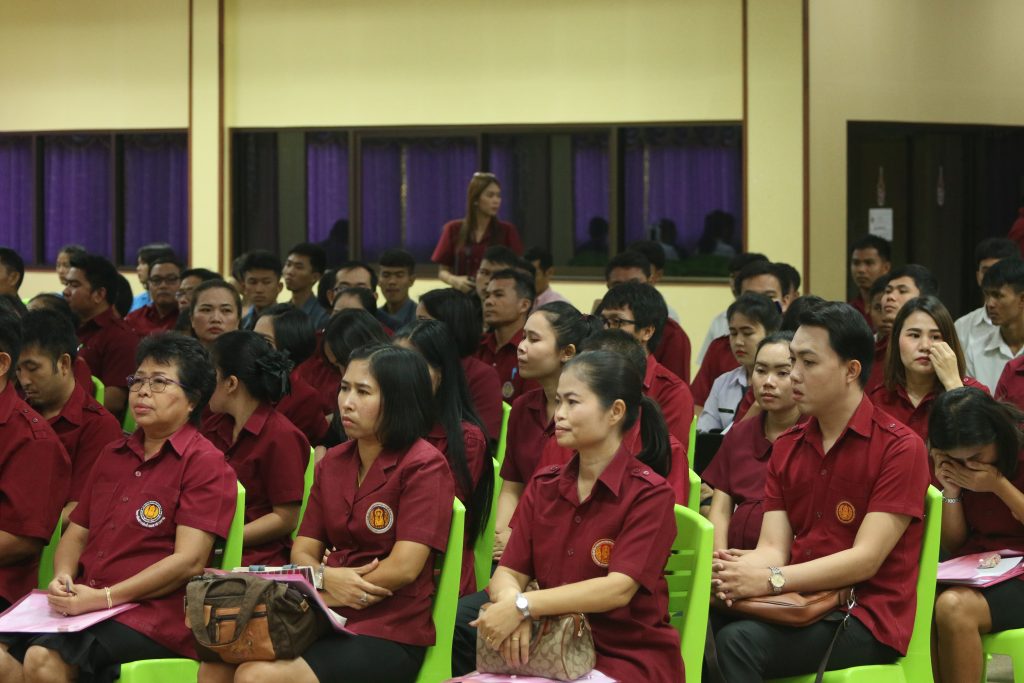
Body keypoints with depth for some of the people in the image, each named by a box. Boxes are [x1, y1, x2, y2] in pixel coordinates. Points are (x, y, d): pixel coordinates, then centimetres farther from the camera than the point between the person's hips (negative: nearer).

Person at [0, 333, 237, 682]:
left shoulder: (206, 464, -2)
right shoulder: (112, 455, 23)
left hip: (153, 617, -6)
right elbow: (76, 534, 24)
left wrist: (104, 597, -16)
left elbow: (189, 561, -12)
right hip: (82, 603, 6)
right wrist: (62, 577, 0)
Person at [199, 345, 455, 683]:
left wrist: (322, 598, -10)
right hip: (327, 620, 6)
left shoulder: (424, 466, -6)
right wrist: (326, 578, -13)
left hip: (388, 635, -6)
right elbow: (303, 550, 11)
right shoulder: (332, 463, 15)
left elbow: (404, 568, -14)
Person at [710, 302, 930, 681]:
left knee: (740, 641, -30)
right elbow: (773, 547, 4)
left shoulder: (900, 448, -7)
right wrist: (738, 572, -21)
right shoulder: (786, 448, 14)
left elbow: (865, 560, -14)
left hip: (868, 616, -6)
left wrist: (771, 579, -25)